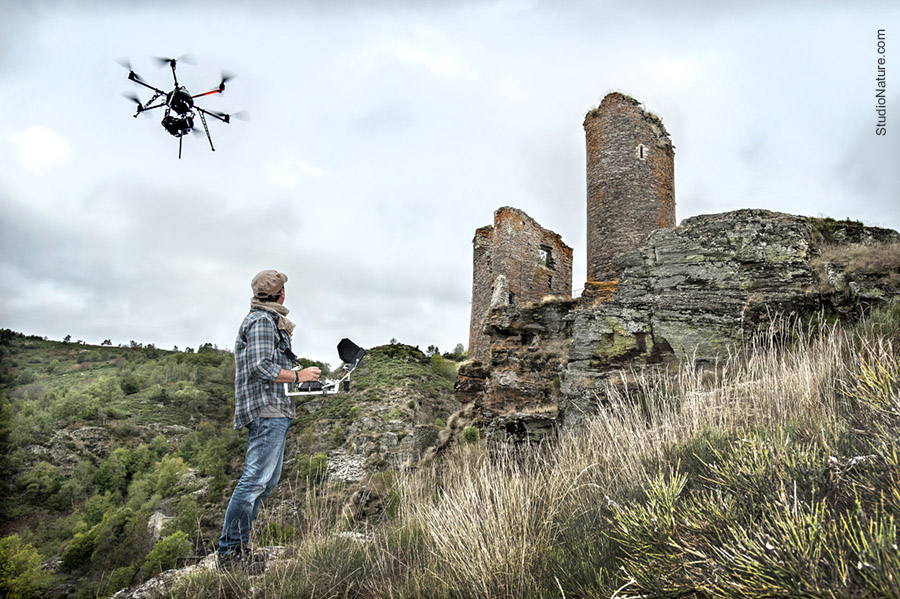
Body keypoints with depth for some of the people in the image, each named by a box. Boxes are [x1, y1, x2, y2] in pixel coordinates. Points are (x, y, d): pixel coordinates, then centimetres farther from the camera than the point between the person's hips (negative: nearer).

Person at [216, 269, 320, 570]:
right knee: (255, 480, -9)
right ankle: (230, 550, -1)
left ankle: (238, 546, 20)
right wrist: (298, 376, -11)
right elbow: (262, 367, -19)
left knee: (268, 480, 14)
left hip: (274, 412, 11)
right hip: (266, 410, -11)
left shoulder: (269, 320, 22)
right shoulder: (261, 320, -10)